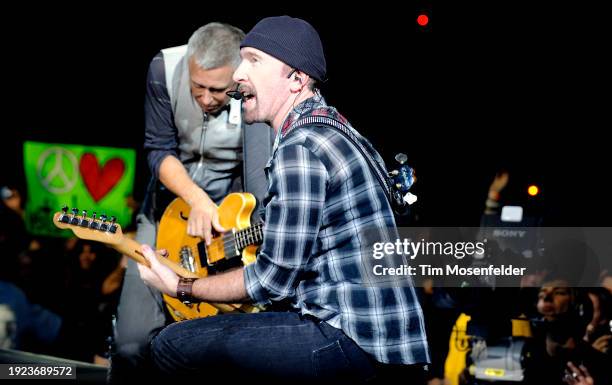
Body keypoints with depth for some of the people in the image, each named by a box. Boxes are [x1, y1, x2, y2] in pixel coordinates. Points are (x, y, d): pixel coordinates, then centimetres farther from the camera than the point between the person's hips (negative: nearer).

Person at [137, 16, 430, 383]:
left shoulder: (299, 147, -15)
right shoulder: (333, 128, 16)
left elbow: (272, 280, -13)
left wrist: (181, 287, 0)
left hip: (354, 339, -10)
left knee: (172, 346, -9)